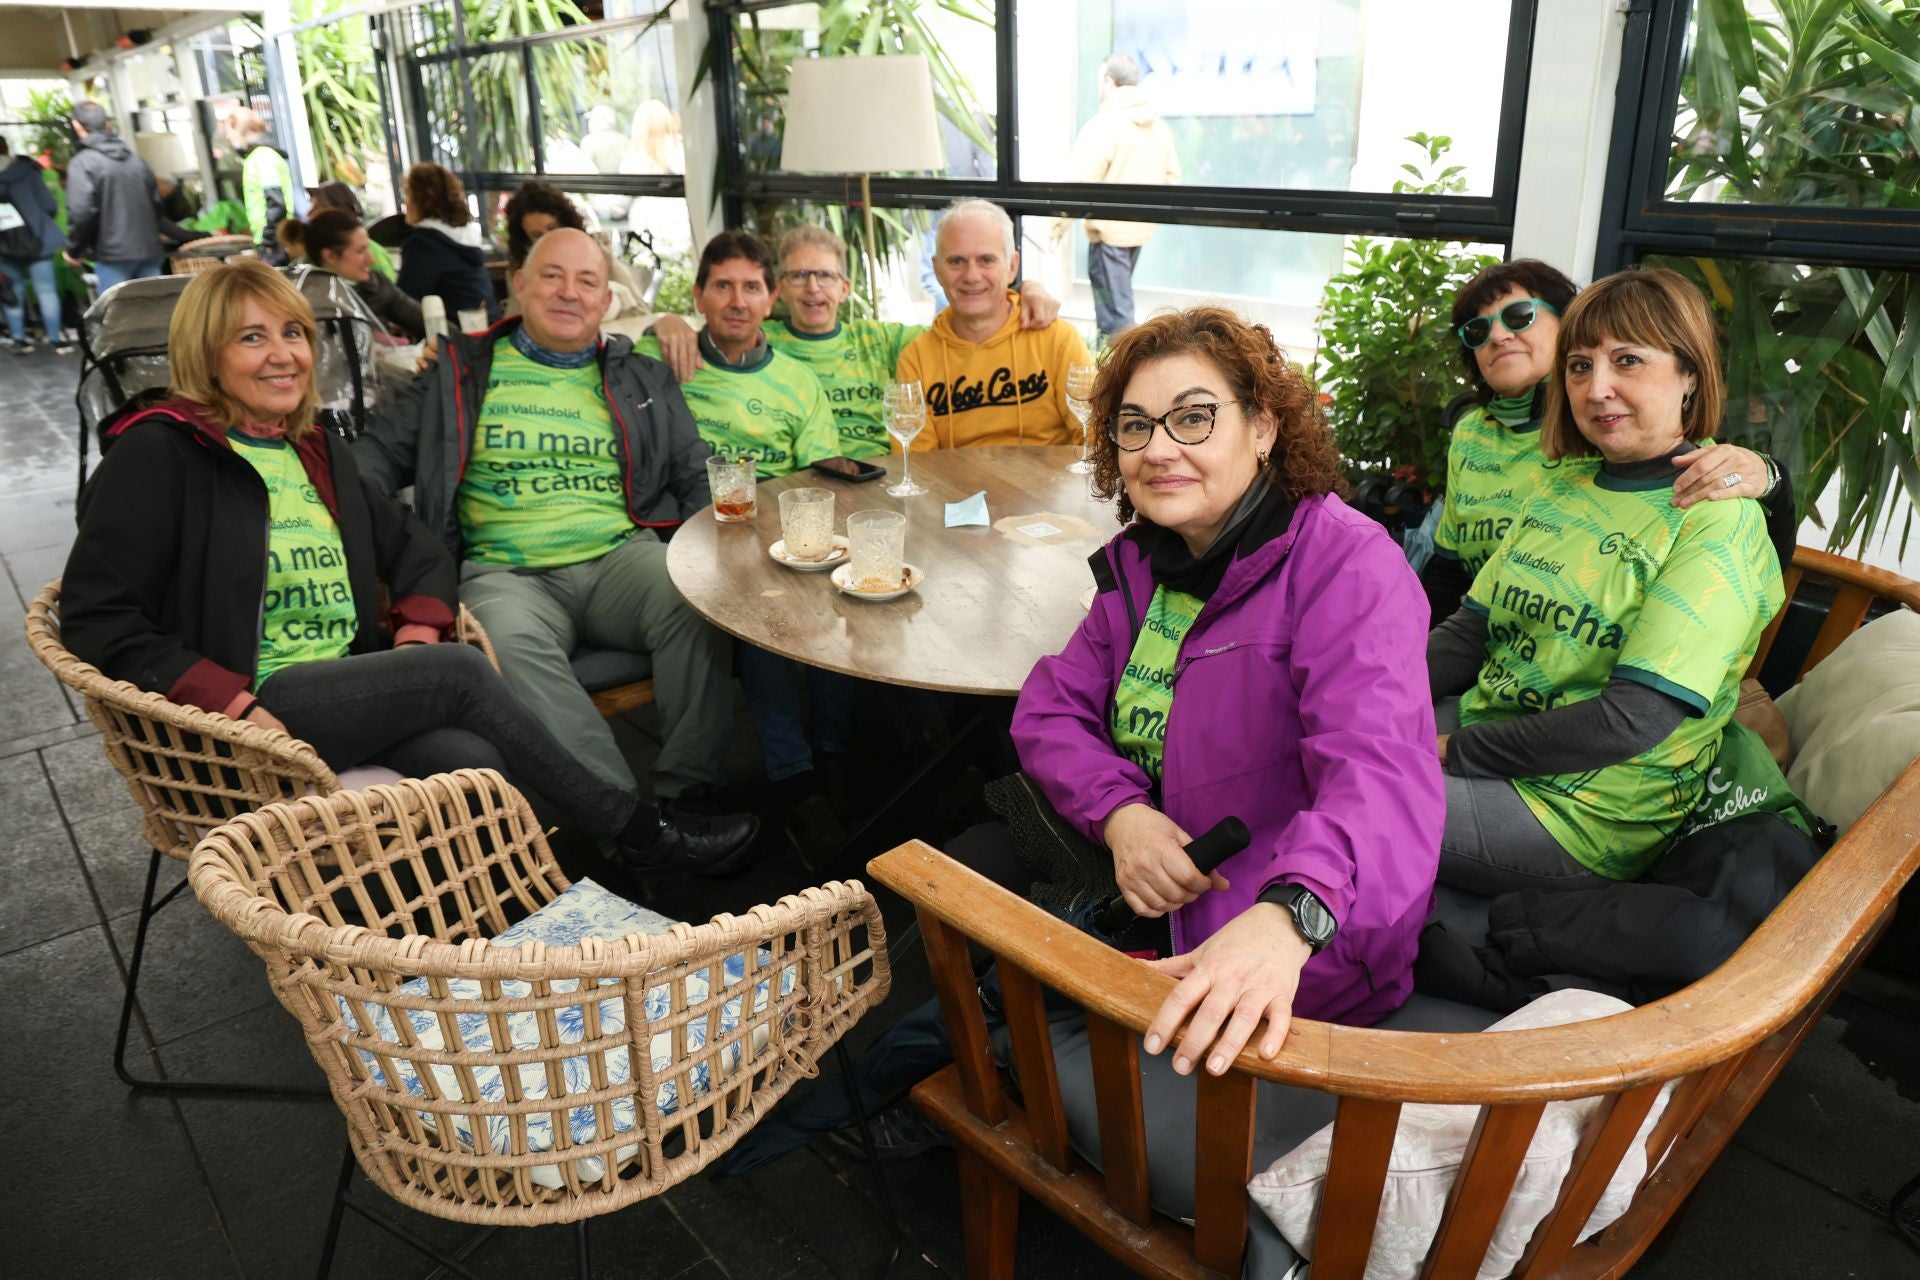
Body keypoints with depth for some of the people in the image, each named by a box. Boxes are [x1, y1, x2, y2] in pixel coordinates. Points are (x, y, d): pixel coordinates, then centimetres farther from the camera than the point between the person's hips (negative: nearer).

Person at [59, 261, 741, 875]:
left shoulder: (317, 450, 17)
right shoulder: (158, 455, -4)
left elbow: (415, 549, 19)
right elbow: (96, 619, -11)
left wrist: (417, 636, -2)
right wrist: (236, 706, -21)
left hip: (351, 692, 6)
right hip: (249, 708, -6)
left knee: (475, 762, -25)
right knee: (460, 670, -23)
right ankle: (626, 825, -11)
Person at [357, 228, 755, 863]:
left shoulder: (642, 379, 21)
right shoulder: (462, 369, 16)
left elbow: (697, 477, 17)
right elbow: (379, 453, 13)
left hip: (621, 555, 1)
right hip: (505, 572, -1)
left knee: (696, 601, -32)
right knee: (511, 643, -36)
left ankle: (686, 794, -26)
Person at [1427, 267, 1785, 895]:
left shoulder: (1718, 519, -13)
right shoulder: (1564, 488, 11)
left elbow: (1632, 719, -21)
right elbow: (1471, 630, 8)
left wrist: (1454, 750, -19)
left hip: (1580, 816, -7)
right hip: (1487, 746, 7)